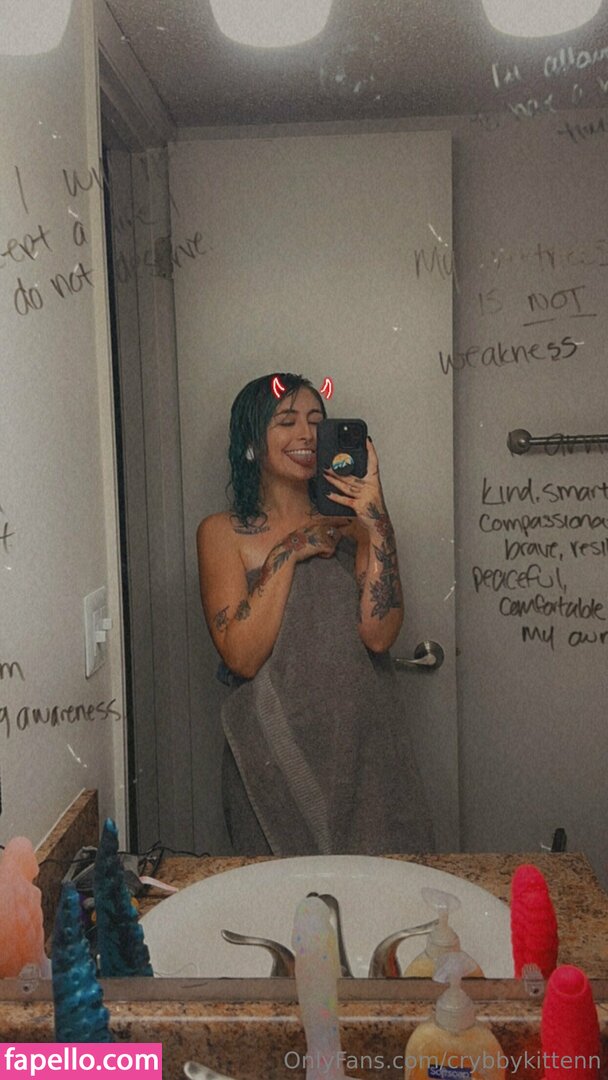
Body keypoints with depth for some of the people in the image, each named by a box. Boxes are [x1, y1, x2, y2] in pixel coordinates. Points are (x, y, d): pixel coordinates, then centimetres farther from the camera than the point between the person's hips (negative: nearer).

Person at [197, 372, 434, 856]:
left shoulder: (350, 523, 3)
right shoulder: (223, 532, -2)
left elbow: (379, 635, -10)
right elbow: (242, 657, -12)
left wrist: (377, 521, -17)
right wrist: (287, 553, -15)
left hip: (363, 748, 2)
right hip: (274, 756, -2)